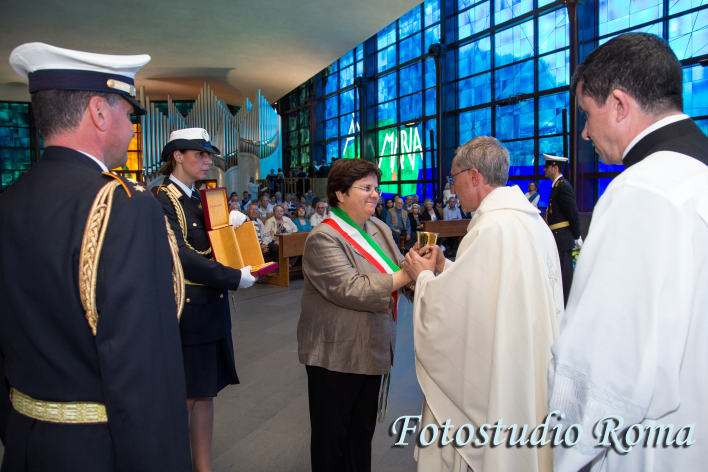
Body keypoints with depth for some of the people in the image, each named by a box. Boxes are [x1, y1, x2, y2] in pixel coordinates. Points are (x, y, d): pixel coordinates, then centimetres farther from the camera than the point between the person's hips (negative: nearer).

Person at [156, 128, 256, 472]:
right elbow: (181, 255, -22)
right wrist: (234, 278, -21)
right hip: (186, 311, -8)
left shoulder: (198, 199, 13)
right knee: (184, 397, 5)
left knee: (204, 392, 15)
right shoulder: (163, 199, -12)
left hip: (211, 311, 8)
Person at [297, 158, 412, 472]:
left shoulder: (379, 229, 7)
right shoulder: (324, 238, -17)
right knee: (332, 436, 10)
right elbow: (350, 290, -27)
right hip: (335, 353, -7)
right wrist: (406, 275, -26)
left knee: (363, 430, 20)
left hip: (371, 349, 7)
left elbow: (398, 269, 10)